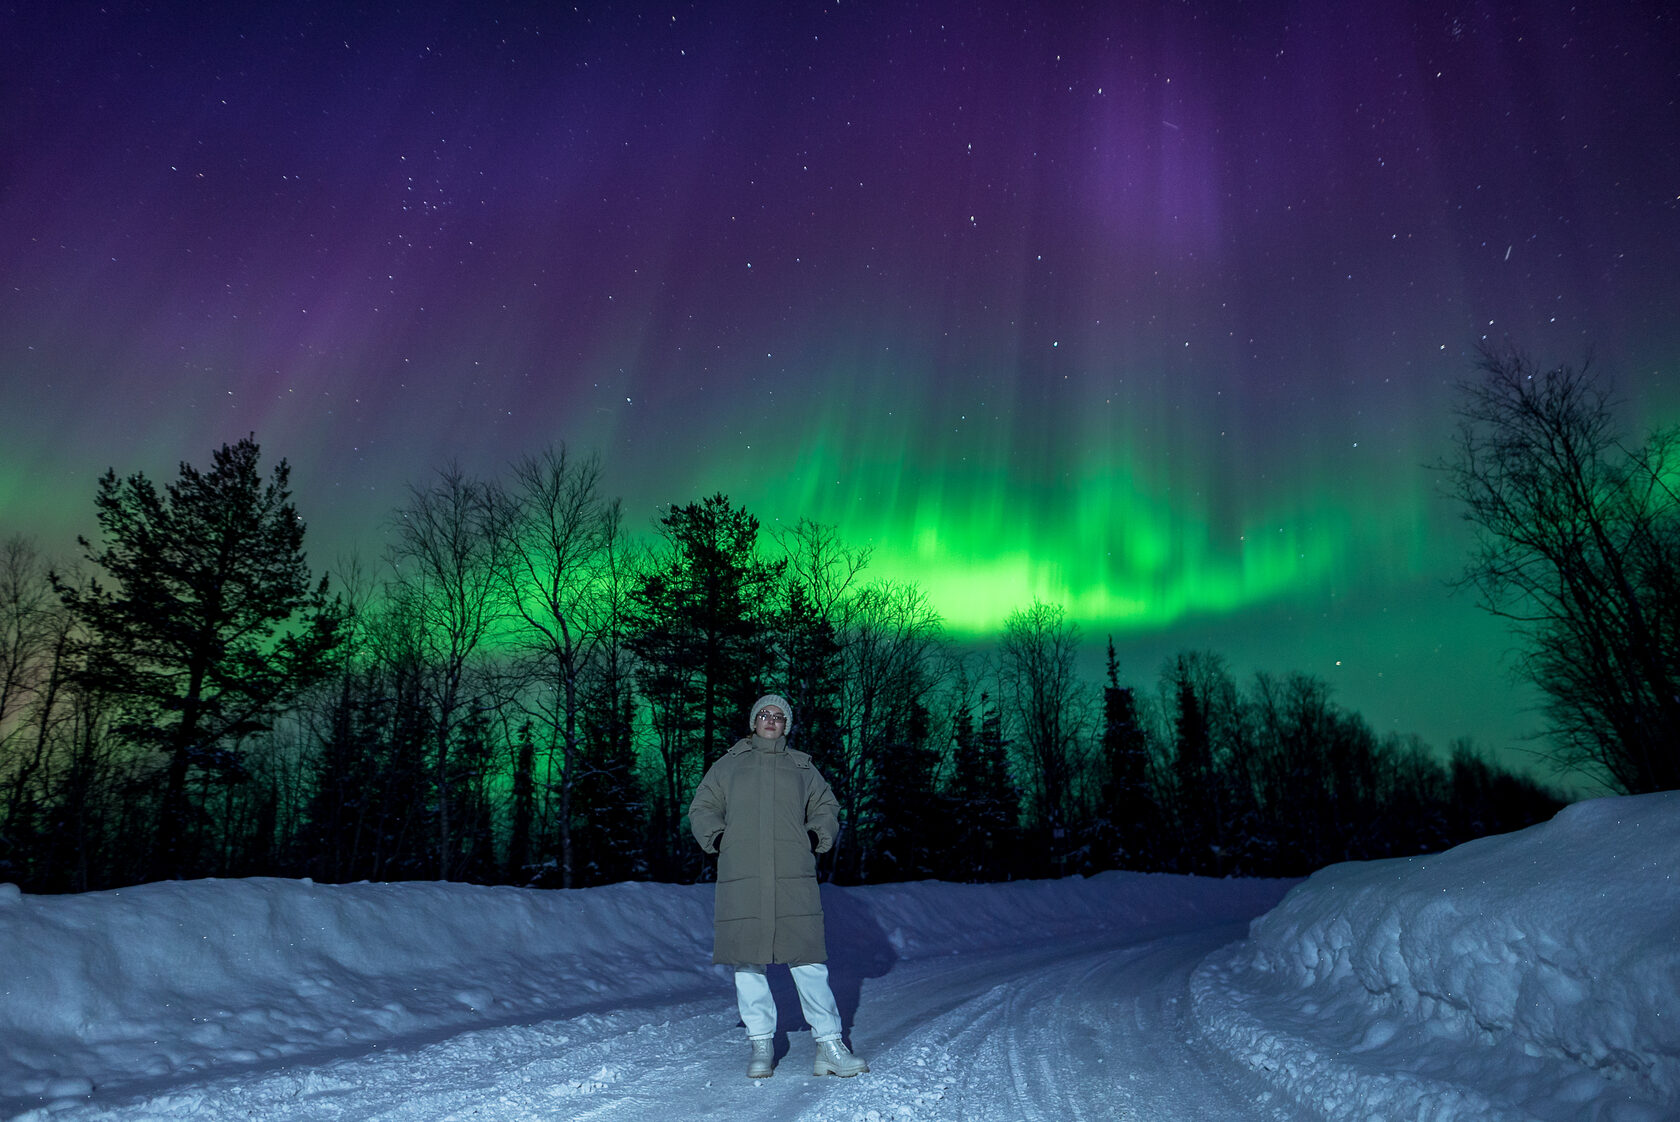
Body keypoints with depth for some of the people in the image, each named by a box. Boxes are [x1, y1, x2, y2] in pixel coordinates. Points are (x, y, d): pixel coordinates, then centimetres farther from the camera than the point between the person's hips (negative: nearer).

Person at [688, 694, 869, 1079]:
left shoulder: (802, 767, 17)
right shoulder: (728, 765, 15)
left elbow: (827, 807, 23)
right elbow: (701, 809, 18)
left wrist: (816, 834, 4)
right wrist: (717, 836, 1)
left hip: (794, 878, 0)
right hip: (740, 878, 0)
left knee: (809, 959, -5)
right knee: (747, 961, 1)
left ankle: (829, 1045, 4)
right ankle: (761, 1044, 15)